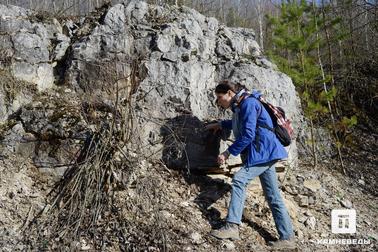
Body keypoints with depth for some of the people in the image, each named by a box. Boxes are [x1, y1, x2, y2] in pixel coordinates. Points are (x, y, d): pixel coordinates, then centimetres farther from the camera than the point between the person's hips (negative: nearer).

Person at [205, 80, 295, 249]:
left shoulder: (248, 103, -14)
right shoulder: (239, 107, 15)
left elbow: (248, 135, -22)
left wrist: (228, 153, -18)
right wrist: (220, 124, 33)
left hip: (263, 152, -10)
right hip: (263, 154, 10)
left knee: (239, 179, -20)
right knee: (273, 197, 8)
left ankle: (232, 227, -24)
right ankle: (287, 238, 12)